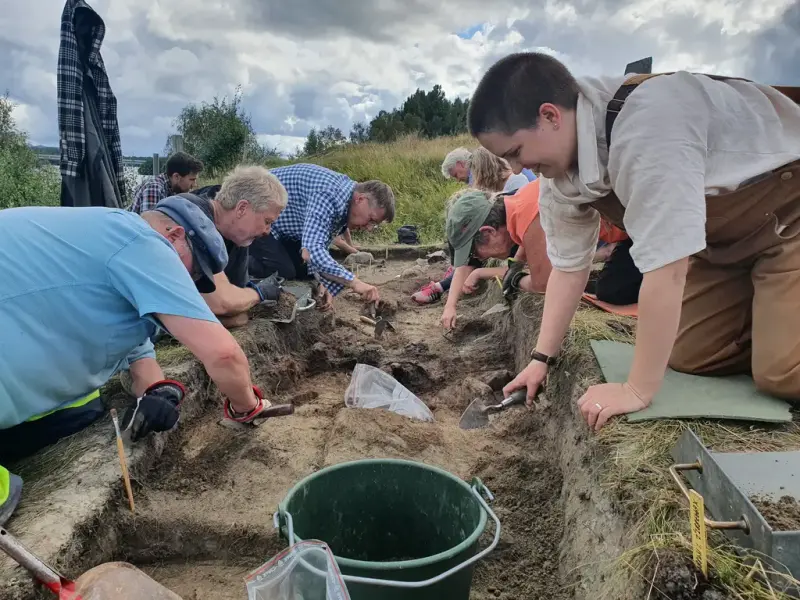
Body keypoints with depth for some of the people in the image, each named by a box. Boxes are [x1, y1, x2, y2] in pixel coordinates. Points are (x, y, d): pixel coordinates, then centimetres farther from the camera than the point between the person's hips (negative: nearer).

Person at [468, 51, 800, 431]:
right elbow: (568, 265, -1)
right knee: (689, 355, 0)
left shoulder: (648, 123, -38)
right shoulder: (558, 170, -11)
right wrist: (542, 358, -2)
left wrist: (637, 391, -28)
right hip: (725, 232, 7)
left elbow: (666, 268, -36)